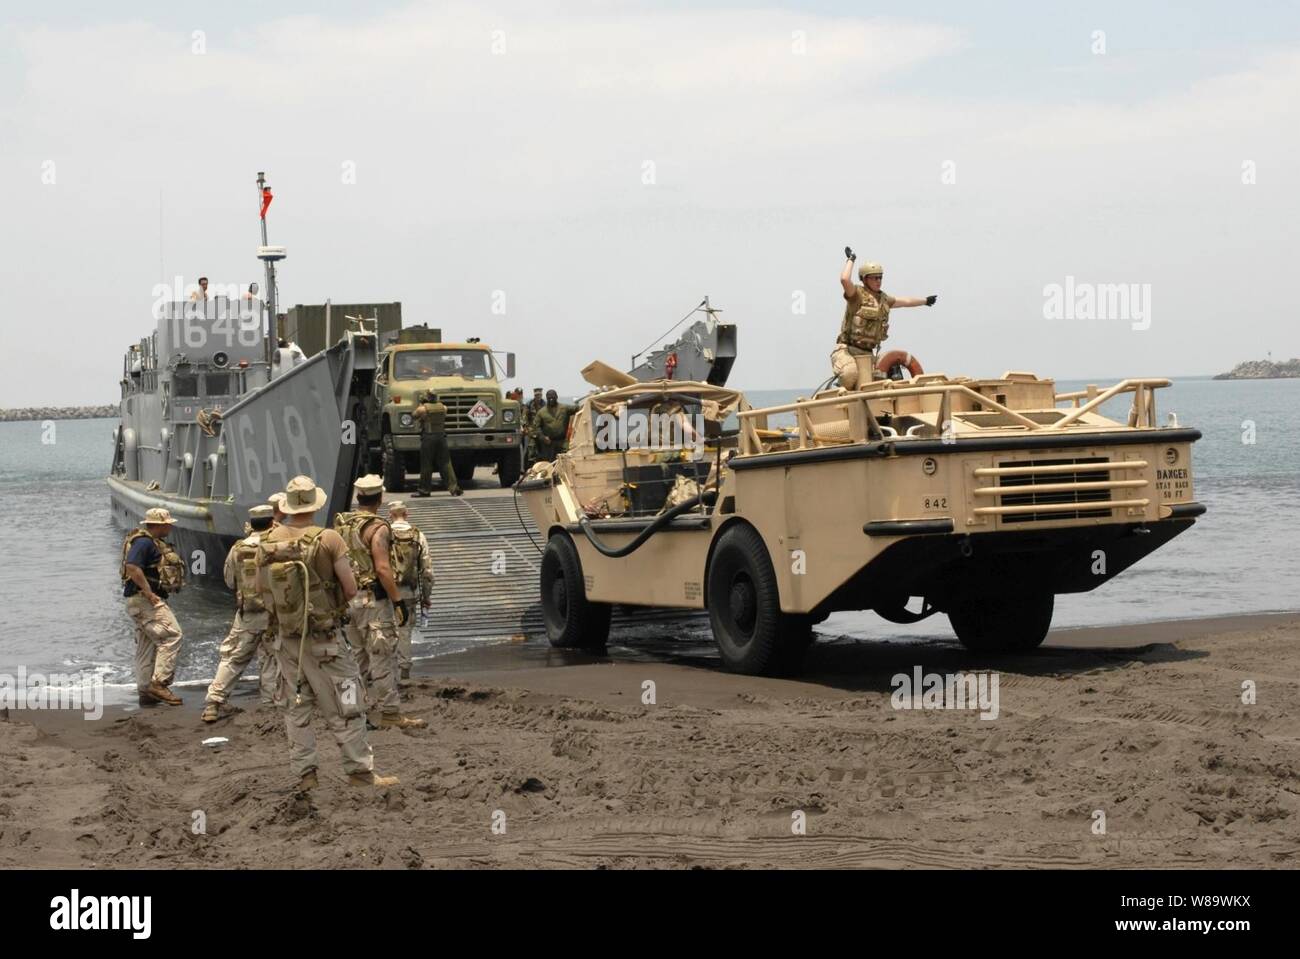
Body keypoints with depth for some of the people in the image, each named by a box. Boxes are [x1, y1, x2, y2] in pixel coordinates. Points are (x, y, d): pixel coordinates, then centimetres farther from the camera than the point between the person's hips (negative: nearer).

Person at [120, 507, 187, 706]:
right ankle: (159, 683, -18)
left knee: (146, 647, 11)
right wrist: (149, 592, -24)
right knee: (171, 636, -15)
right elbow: (132, 567, -27)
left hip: (145, 601, 11)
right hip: (144, 600, -11)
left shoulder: (154, 543, 19)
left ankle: (145, 691, 14)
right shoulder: (144, 542, -14)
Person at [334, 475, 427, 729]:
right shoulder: (377, 528, -14)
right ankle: (390, 713, -4)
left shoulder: (341, 525, 9)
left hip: (349, 598, 8)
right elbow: (383, 569, -20)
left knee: (359, 657, 16)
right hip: (374, 600, -8)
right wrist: (399, 600, -16)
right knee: (383, 658, -5)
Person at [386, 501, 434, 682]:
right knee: (405, 630, 12)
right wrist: (427, 596, 11)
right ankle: (404, 667, 14)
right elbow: (427, 569, 3)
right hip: (410, 591, 2)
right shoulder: (418, 536, 3)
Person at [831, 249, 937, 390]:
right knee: (850, 374, -34)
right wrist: (851, 259, -15)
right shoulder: (857, 294, -8)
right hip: (846, 350, -8)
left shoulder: (884, 299, 15)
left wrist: (925, 300, 48)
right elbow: (844, 279, -29)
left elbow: (906, 301, 34)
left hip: (867, 352, 8)